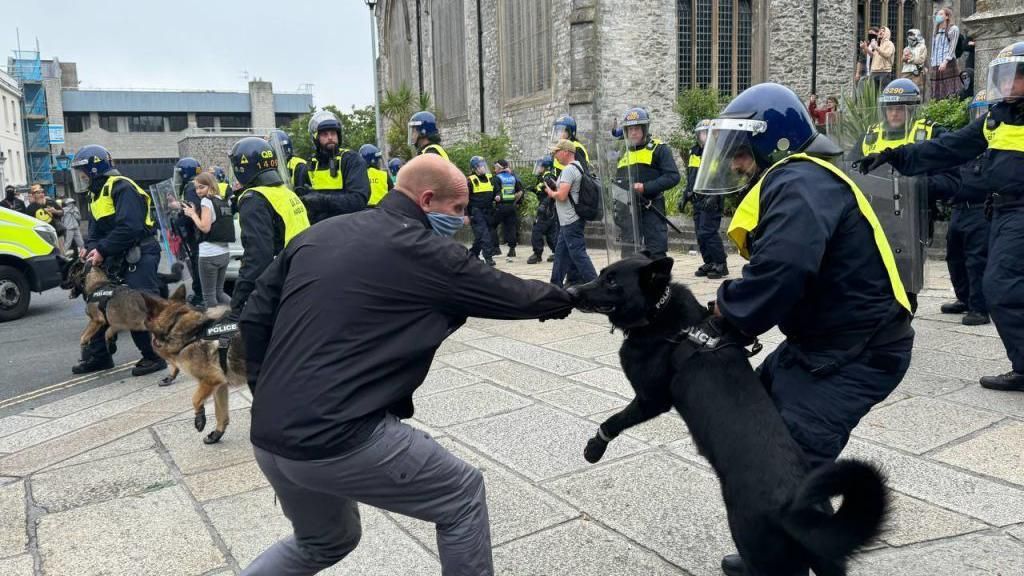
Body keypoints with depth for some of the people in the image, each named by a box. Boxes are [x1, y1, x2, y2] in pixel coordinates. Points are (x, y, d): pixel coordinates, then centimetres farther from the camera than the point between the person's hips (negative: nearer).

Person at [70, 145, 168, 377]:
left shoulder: (122, 188, -15)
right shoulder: (96, 194, 17)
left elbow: (129, 228, -26)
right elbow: (96, 228, 17)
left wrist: (102, 250, -21)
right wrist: (91, 248, -4)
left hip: (139, 255, -10)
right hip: (116, 258, 10)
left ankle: (154, 356, -1)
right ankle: (98, 356, 24)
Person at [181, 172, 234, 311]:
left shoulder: (206, 201, -9)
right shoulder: (224, 202, 14)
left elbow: (205, 227, -17)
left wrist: (192, 214, -3)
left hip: (209, 255, -8)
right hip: (224, 253, 8)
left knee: (209, 295, 2)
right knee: (218, 292, 18)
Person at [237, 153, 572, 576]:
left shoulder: (320, 234, 11)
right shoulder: (425, 253, -7)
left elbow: (256, 317, 12)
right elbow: (512, 295, 4)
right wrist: (563, 299, 24)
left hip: (269, 437, 8)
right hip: (338, 438, -8)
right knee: (463, 497, 12)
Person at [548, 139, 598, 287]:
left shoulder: (569, 170, -17)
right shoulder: (577, 167, 15)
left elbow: (561, 195, -24)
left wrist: (551, 193, -4)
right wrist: (555, 187, 11)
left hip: (571, 221, -11)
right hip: (569, 220, 11)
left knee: (578, 254, -9)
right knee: (561, 252, 15)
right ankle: (556, 284, 23)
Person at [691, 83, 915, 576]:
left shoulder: (800, 184, -20)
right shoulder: (788, 184, 13)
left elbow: (779, 273, -36)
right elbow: (770, 270, 10)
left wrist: (724, 322, -22)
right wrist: (730, 317, -6)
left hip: (859, 350, -11)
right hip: (820, 340, 11)